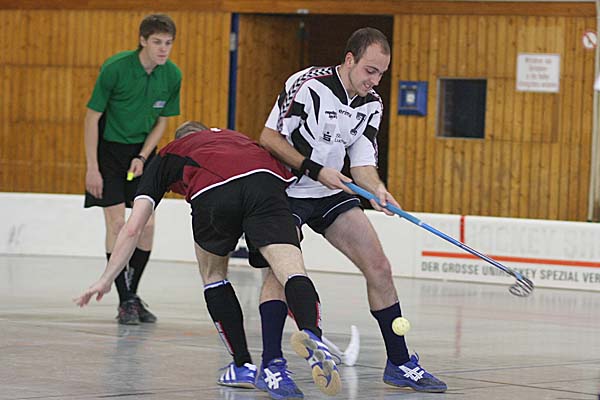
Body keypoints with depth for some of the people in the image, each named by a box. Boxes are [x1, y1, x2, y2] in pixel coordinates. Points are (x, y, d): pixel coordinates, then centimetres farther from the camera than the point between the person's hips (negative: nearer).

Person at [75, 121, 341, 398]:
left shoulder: (167, 156, 38)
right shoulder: (238, 138, 45)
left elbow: (132, 228, 31)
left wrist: (106, 280, 38)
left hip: (212, 191, -1)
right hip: (266, 178, 1)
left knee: (213, 274, 26)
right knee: (292, 272, -12)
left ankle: (243, 367, 25)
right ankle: (312, 334, -43)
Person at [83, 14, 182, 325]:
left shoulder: (172, 75, -8)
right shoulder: (115, 68, -21)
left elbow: (161, 121, 4)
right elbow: (92, 116, -14)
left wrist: (142, 157, -9)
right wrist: (92, 167, -16)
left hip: (142, 150, 4)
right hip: (108, 147, -4)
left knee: (146, 224, -1)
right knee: (116, 222, -10)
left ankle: (132, 294, 15)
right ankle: (125, 302, -5)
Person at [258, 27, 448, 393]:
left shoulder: (372, 105, 1)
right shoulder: (308, 85, -20)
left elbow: (362, 161, 0)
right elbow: (269, 138, -18)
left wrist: (376, 189, -22)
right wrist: (316, 170, -23)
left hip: (334, 195, 6)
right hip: (287, 190, -6)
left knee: (379, 267, 0)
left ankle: (399, 363, 9)